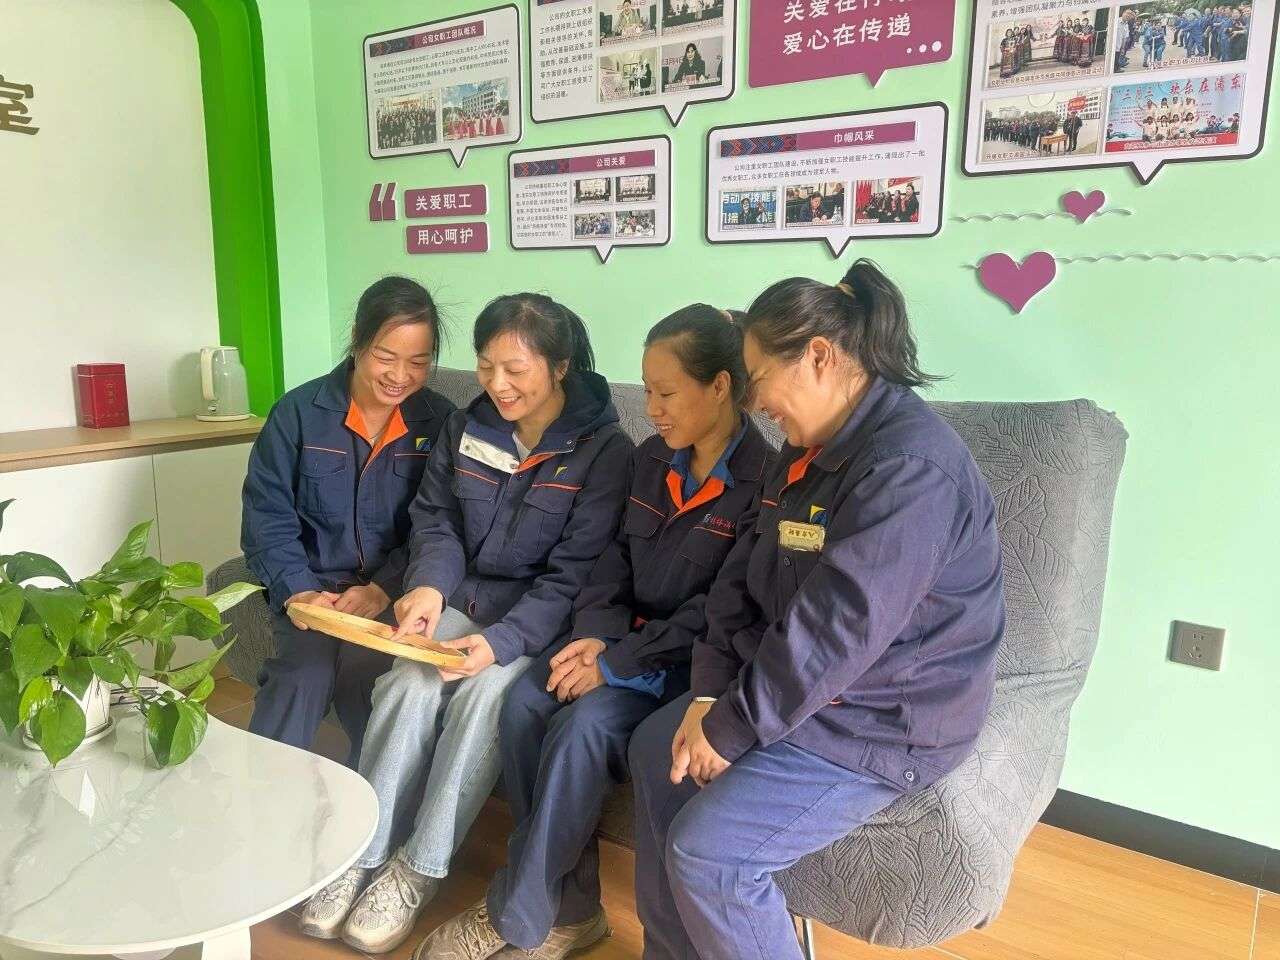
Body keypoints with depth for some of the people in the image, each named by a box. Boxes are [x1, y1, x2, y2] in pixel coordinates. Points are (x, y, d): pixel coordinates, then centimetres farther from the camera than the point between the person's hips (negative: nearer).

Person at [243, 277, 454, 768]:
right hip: (312, 585, 0)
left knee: (365, 671, -28)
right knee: (302, 676, -27)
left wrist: (385, 589, -15)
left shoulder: (439, 421, 2)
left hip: (395, 594, 0)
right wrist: (297, 591, -16)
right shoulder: (299, 411, 0)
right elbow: (268, 515, -1)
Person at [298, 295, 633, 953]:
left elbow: (574, 573, -15)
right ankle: (362, 855, -10)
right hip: (461, 601, 4)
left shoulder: (604, 450, -10)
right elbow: (435, 521, 7)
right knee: (408, 686, -23)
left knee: (482, 696, -29)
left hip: (538, 623, -4)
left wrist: (501, 641, -27)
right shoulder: (464, 430, 6)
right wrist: (428, 583, -16)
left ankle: (418, 870, -12)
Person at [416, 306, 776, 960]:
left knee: (586, 724, -28)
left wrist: (616, 663, -19)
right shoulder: (650, 460, 8)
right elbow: (617, 558, 10)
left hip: (693, 659, -6)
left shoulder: (764, 481, -14)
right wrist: (594, 634, -8)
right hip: (626, 639, 7)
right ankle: (572, 906, -5)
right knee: (524, 701, -16)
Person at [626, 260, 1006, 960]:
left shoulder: (910, 467, -26)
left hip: (885, 722, -10)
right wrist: (710, 696, -8)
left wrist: (730, 730, -18)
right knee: (655, 752, 9)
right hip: (798, 687, 10)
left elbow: (837, 633, -29)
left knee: (707, 851, -17)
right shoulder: (808, 451, 7)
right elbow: (744, 577, 3)